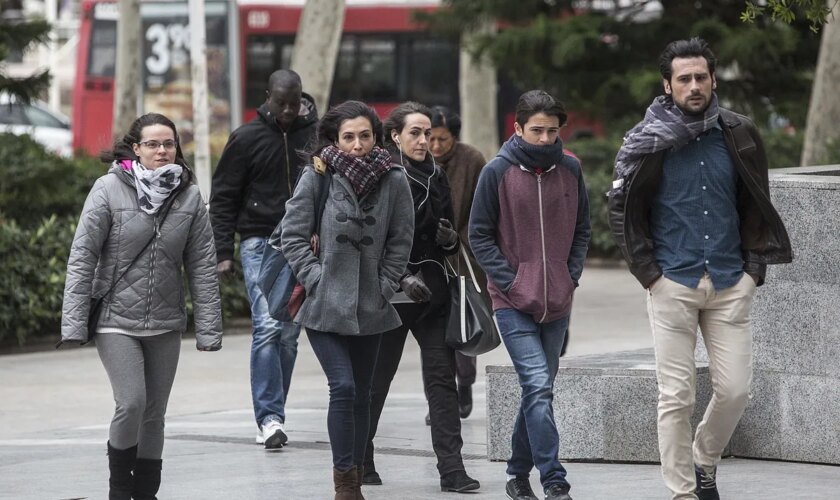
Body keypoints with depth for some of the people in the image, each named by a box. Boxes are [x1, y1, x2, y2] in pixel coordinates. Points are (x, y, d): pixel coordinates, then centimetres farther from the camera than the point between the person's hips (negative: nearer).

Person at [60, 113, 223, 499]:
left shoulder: (189, 196, 0)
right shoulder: (109, 189, -8)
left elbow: (203, 267, 2)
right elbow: (82, 257, -7)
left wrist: (208, 328, -2)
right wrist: (74, 322, -11)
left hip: (165, 324, 3)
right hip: (116, 321, -3)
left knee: (155, 413, 10)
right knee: (131, 403, -15)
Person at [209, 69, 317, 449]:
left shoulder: (316, 136, 4)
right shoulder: (247, 139, 0)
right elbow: (224, 198, 3)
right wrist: (224, 252, -3)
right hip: (260, 243, -3)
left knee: (289, 334, 6)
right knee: (267, 327, -14)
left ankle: (270, 417, 14)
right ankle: (269, 417, -17)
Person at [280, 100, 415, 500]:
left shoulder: (394, 181, -2)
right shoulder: (317, 177, -8)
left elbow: (401, 241, 5)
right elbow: (292, 234, -3)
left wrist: (384, 287, -1)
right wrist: (316, 279, -9)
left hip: (370, 308, 3)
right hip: (324, 306, -3)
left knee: (361, 394, 10)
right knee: (343, 387, -14)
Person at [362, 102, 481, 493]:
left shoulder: (436, 177, 11)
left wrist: (450, 239, -2)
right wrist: (403, 277, -23)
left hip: (433, 295, 5)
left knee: (442, 378, -4)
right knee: (377, 378, 6)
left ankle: (451, 468, -7)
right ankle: (360, 462, 20)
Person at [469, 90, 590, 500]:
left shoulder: (570, 169, 4)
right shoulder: (497, 172, -6)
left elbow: (581, 228, 14)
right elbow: (480, 234, -2)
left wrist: (571, 276, 2)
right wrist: (509, 281, -10)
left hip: (557, 302, 4)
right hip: (513, 303, -4)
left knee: (539, 387, 11)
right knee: (538, 386, -15)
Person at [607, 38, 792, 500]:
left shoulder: (737, 136, 4)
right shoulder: (647, 142, -3)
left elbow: (756, 206, 13)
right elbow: (621, 211, 2)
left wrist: (755, 266, 4)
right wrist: (648, 271, -4)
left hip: (730, 284, 2)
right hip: (672, 285, -2)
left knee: (735, 389, 0)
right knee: (676, 396, -2)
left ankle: (705, 462, 26)